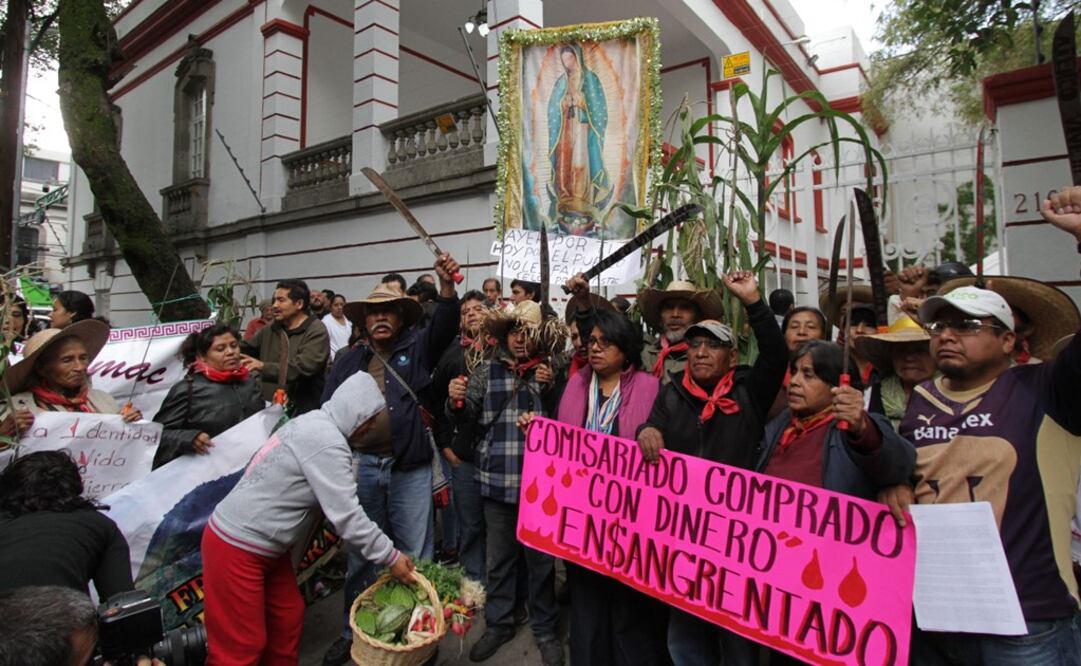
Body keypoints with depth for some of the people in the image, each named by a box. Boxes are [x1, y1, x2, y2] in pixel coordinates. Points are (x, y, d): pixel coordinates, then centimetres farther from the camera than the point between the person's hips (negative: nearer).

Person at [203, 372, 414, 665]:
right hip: (238, 547, -10)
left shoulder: (315, 423, 5)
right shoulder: (327, 441, -26)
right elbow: (346, 515, -24)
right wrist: (390, 556, -13)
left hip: (264, 544, 10)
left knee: (287, 619, 17)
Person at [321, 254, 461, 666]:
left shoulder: (417, 348, 3)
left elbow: (445, 326, -14)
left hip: (409, 468, -2)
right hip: (359, 467, 2)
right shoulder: (349, 360, 9)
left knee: (415, 555, 9)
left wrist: (446, 284, -29)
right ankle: (354, 632, 36)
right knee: (360, 555, 18)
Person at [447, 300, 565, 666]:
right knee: (499, 558, 17)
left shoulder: (550, 372, 3)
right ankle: (498, 623, 36)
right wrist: (456, 401, -22)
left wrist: (549, 388, -13)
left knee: (541, 559, 11)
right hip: (497, 481, 1)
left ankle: (545, 629, 31)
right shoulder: (486, 370, 4)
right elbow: (466, 417, -2)